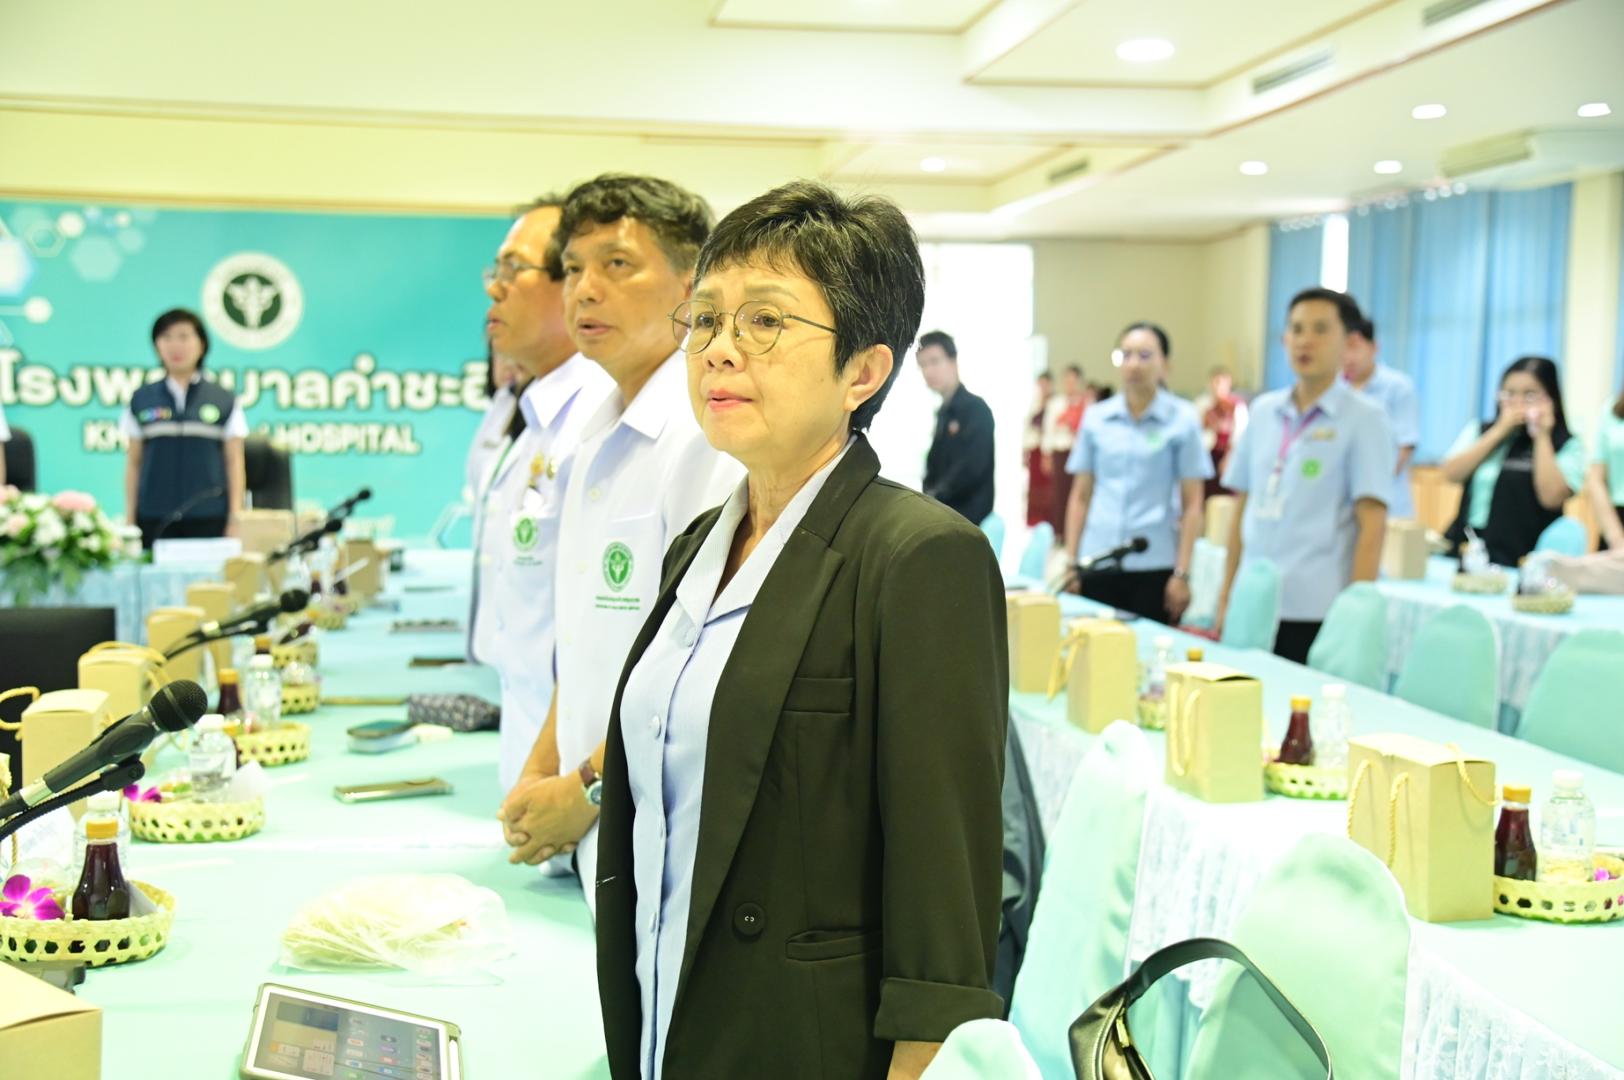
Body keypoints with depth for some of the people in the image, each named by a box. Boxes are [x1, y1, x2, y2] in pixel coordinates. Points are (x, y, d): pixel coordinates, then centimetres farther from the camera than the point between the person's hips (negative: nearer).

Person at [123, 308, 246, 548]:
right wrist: (130, 520, 6)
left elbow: (234, 463, 5)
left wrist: (235, 520, -1)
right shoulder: (141, 400, 8)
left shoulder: (224, 400, 5)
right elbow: (133, 463, 11)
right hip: (154, 520, 1)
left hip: (209, 519, -1)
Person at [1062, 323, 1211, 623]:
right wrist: (1070, 561, 7)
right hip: (1097, 563, 2)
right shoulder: (1095, 418, 9)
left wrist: (1182, 573, -5)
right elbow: (1081, 496, 12)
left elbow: (1191, 504, 0)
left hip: (1154, 566, -2)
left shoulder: (1182, 420, 1)